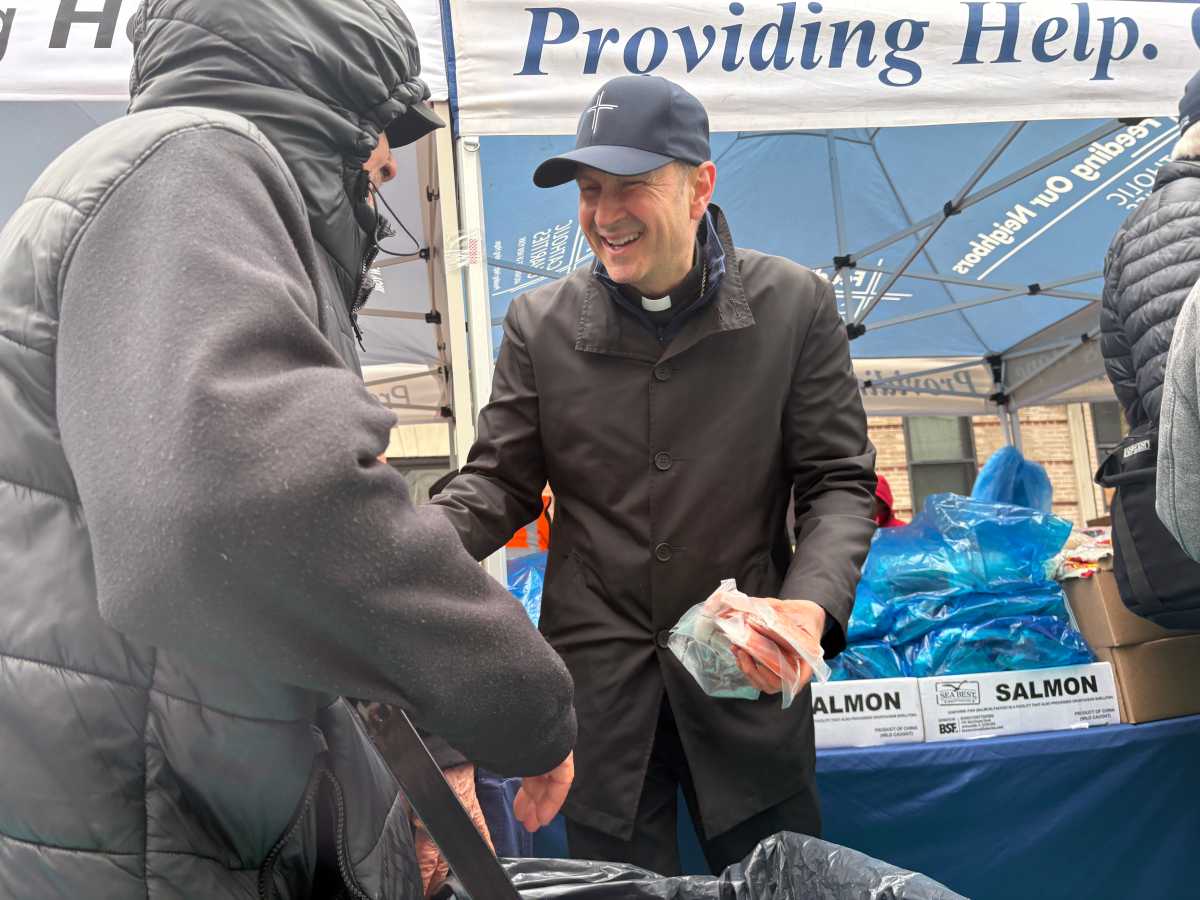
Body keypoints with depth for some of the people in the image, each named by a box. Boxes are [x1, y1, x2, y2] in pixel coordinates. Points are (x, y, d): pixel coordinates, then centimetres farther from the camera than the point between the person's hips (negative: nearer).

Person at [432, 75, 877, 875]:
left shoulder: (795, 306, -5)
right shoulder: (540, 323, -2)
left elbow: (840, 482, -3)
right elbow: (501, 483, 2)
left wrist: (812, 603, -22)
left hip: (749, 666, 0)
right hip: (597, 676, 1)